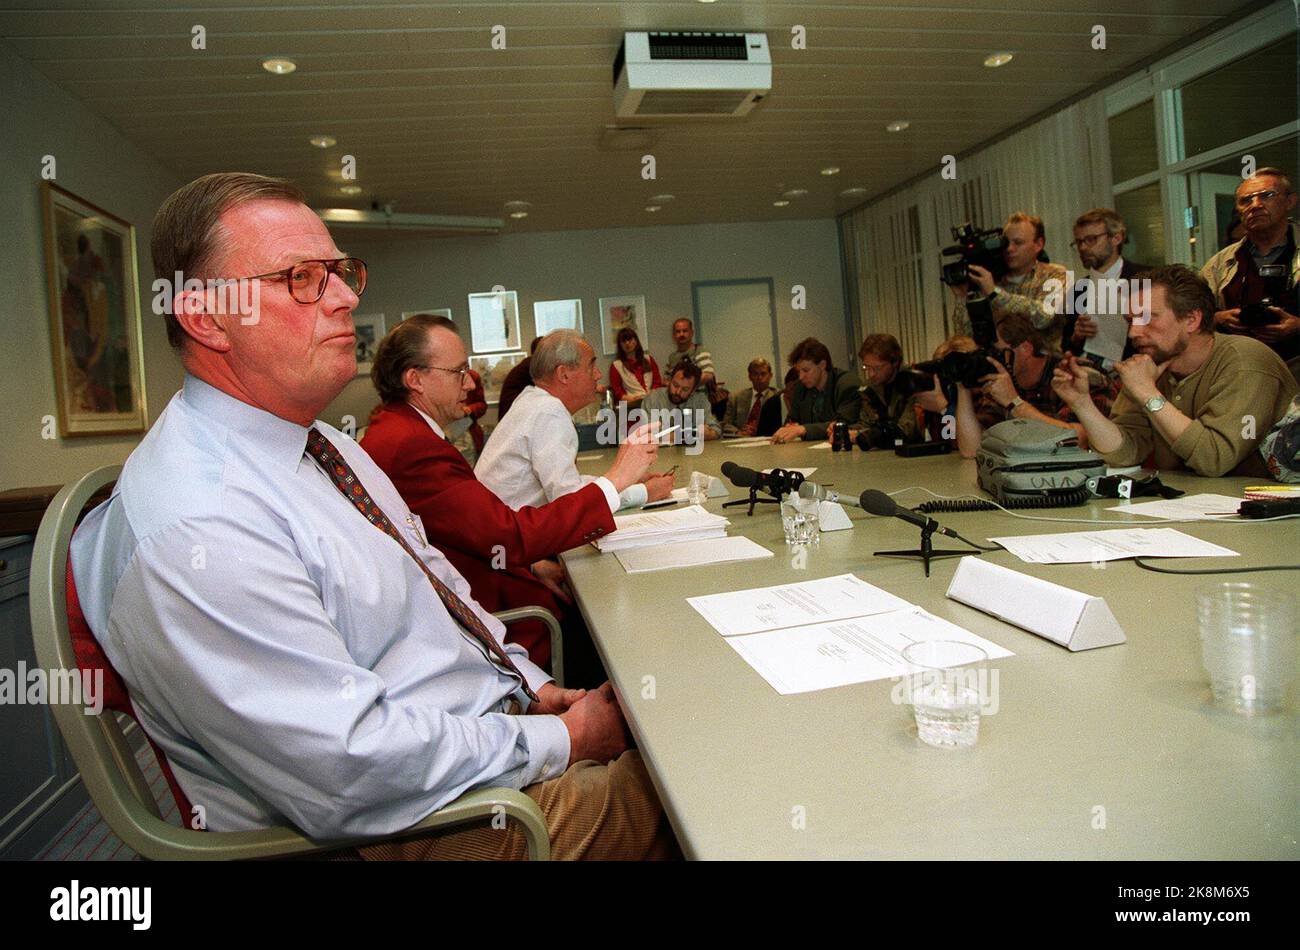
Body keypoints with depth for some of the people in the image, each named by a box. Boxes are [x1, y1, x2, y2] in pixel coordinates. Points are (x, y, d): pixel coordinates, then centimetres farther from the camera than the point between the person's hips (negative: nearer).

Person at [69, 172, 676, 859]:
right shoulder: (195, 532, -26)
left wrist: (531, 682, 2)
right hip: (413, 823, -8)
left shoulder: (327, 444, 7)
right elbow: (350, 768, -27)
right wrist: (559, 742, -17)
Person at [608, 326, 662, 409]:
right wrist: (632, 399, -12)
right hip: (632, 404, -2)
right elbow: (617, 392, 5)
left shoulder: (648, 359, 21)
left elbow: (657, 382, 14)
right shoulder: (616, 365, 10)